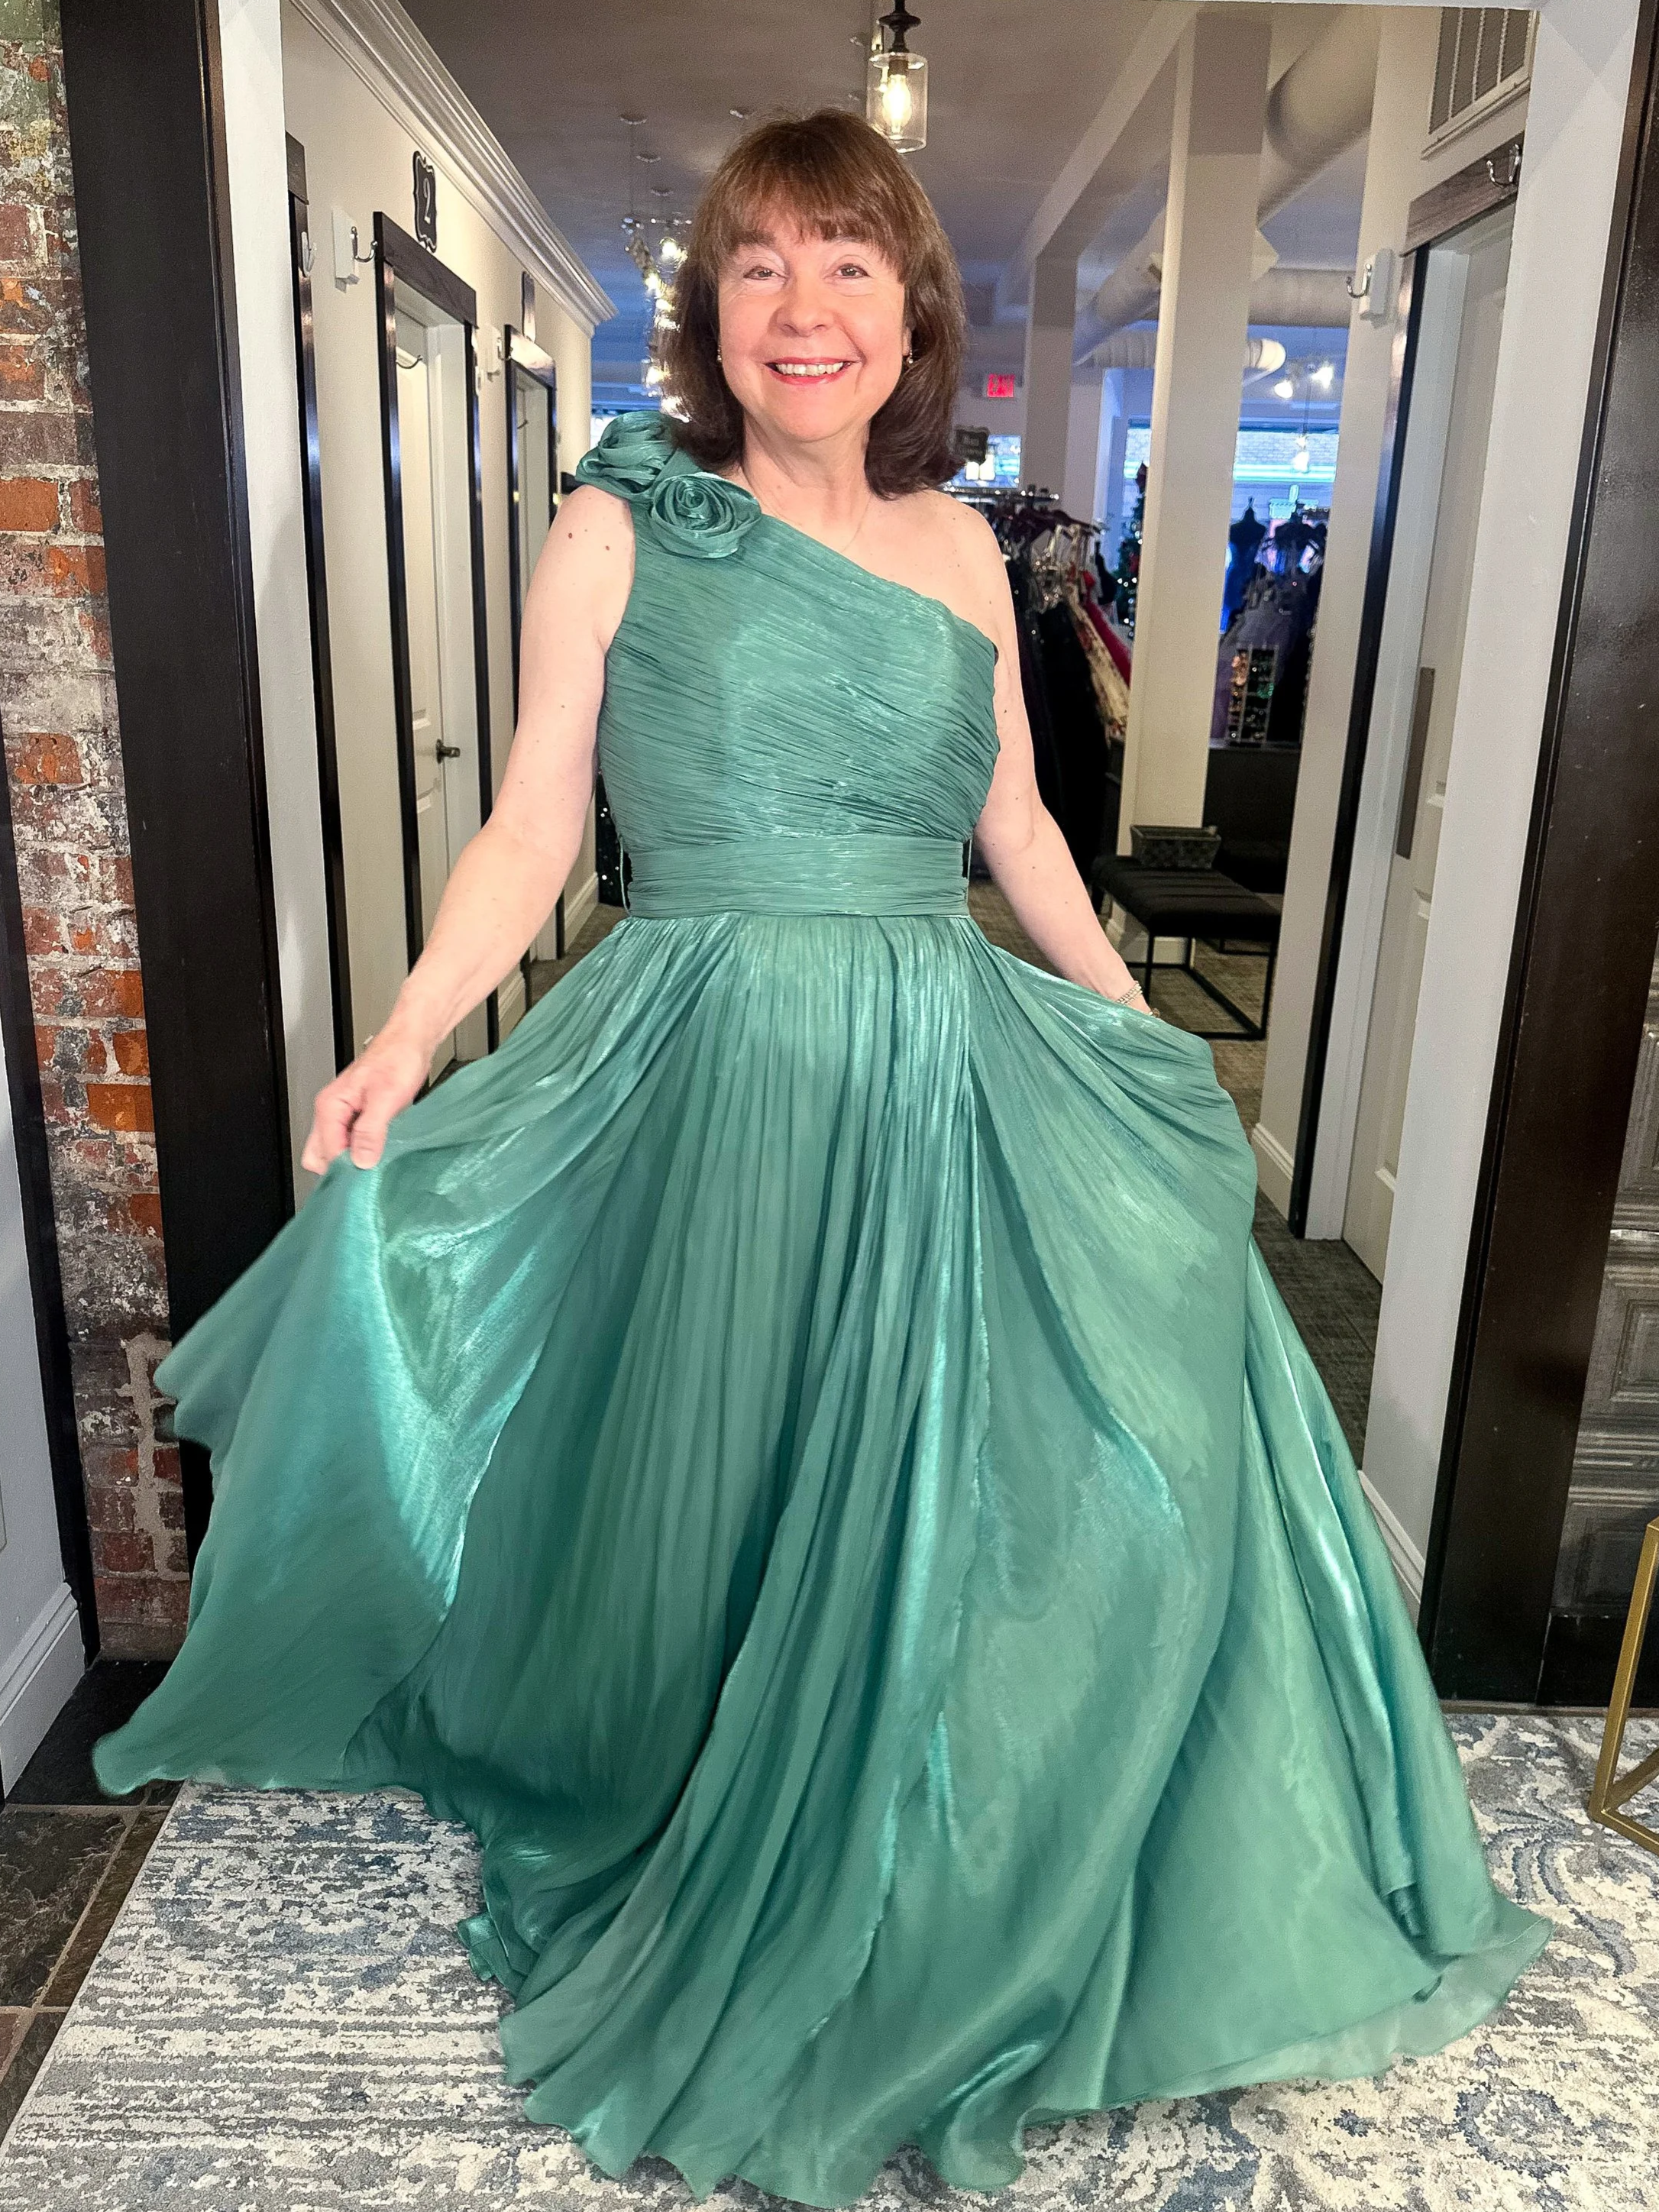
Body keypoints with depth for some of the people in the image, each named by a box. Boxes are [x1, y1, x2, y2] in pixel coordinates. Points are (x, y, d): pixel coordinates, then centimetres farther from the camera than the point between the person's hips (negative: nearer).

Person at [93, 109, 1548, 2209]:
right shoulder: (618, 530, -1)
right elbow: (532, 824, -3)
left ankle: (923, 1917, 38)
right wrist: (405, 1041, -16)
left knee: (969, 1501, 10)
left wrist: (1137, 1033, 16)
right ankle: (706, 1909, 38)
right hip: (712, 1077, -4)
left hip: (952, 1080, 4)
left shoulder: (957, 545, 9)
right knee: (723, 1501, 9)